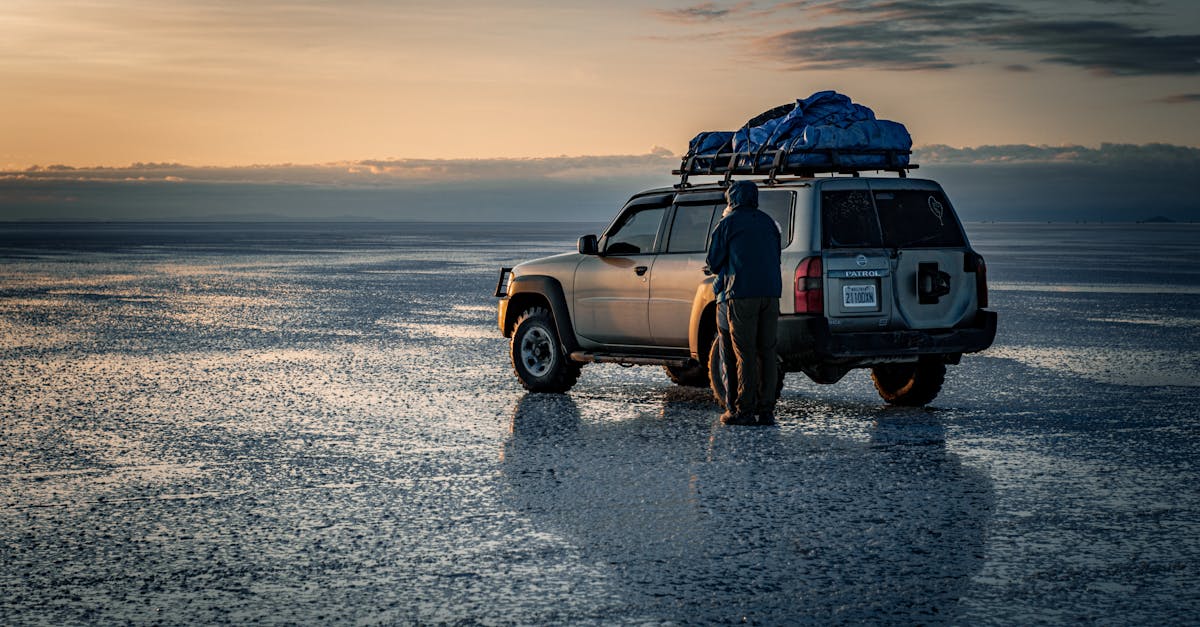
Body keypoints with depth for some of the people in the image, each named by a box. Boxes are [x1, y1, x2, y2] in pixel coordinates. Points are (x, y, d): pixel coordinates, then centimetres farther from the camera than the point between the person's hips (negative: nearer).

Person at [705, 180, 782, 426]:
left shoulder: (727, 224, 2)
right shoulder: (767, 222, 18)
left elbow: (713, 262, 5)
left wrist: (723, 271, 27)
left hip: (742, 294, -5)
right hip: (771, 293, 5)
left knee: (746, 355, -5)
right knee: (767, 353, 6)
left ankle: (744, 410, -5)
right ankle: (766, 410, 5)